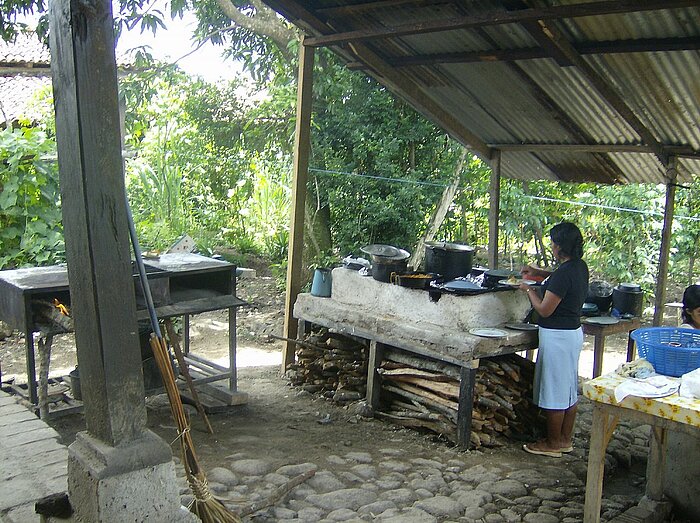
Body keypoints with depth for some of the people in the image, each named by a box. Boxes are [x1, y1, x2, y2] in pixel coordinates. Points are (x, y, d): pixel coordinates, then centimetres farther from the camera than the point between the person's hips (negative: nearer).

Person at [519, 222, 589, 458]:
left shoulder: (564, 274, -24)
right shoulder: (580, 267, 5)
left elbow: (544, 310, -19)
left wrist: (529, 290, -5)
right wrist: (539, 273, 19)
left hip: (557, 336, -10)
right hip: (574, 331, 10)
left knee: (554, 392, 2)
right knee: (569, 389, 16)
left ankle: (553, 444, 13)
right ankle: (565, 440, 27)